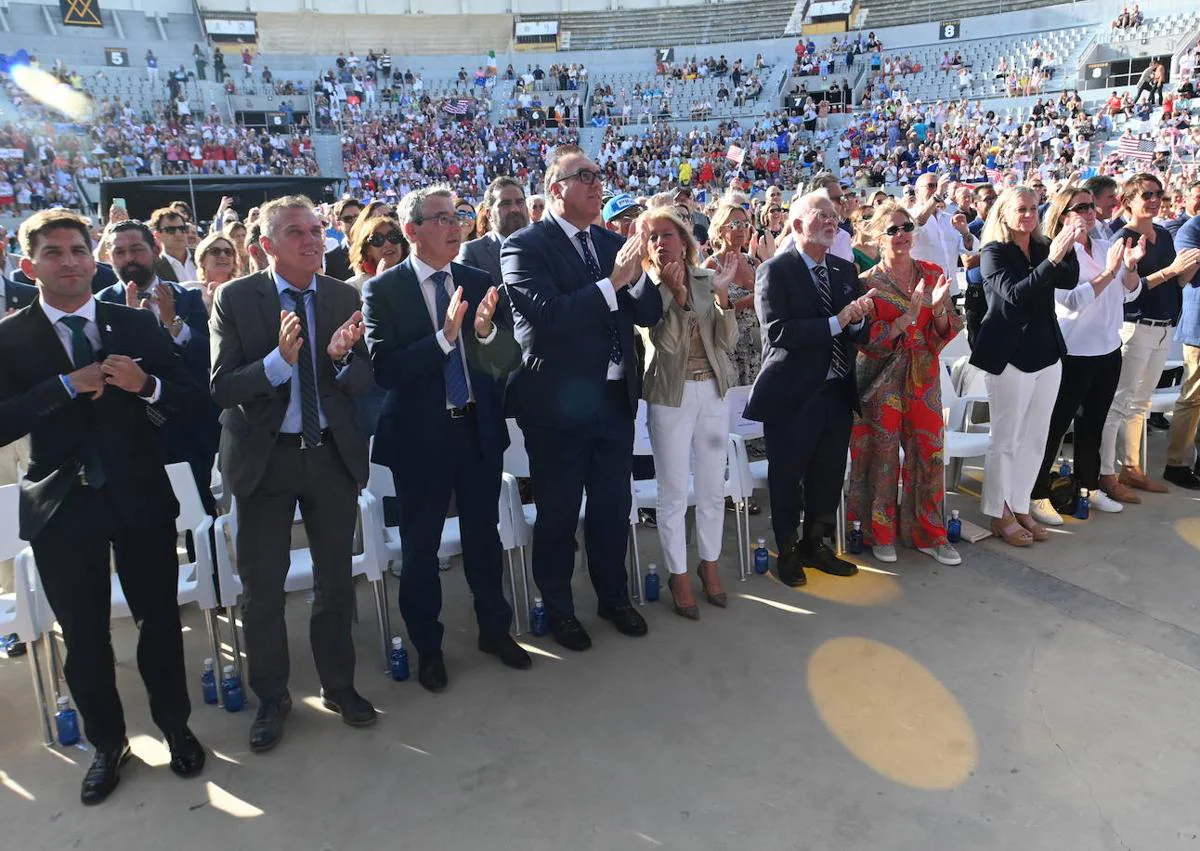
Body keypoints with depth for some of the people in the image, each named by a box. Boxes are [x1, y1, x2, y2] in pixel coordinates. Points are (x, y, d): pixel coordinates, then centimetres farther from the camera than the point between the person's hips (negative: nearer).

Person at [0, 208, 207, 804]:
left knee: (159, 619, 11)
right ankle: (107, 744, 34)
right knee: (84, 636, 12)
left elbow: (191, 397, 1)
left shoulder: (136, 324, 1)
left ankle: (175, 726, 34)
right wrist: (70, 384, -22)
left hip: (140, 496, 1)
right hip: (63, 506, 0)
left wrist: (147, 386, -19)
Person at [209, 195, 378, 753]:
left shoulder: (345, 297, 0)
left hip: (332, 454, 2)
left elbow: (364, 382, -2)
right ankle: (271, 697, 29)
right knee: (262, 586, 9)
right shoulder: (235, 299, -7)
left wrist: (342, 356, -24)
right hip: (264, 456, -2)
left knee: (336, 580, 13)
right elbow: (221, 388, -13)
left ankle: (338, 685, 33)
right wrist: (279, 359, -28)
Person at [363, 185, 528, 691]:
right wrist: (444, 335, -29)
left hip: (480, 429, 3)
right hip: (420, 436, -3)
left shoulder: (479, 283, 2)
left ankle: (495, 630, 36)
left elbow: (510, 359, -1)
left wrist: (486, 330, -22)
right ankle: (427, 647, 30)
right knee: (421, 547, 10)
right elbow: (384, 370, -18)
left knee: (483, 535, 16)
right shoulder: (383, 290, -8)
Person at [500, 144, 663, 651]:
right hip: (557, 403, -5)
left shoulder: (612, 243, 8)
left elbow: (650, 314, 4)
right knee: (558, 514, 10)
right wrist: (612, 282, -25)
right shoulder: (524, 247, -10)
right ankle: (559, 609, 30)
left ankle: (613, 596, 38)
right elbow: (547, 315, -24)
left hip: (615, 397, 6)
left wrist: (636, 274, -15)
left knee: (613, 506, 17)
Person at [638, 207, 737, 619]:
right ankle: (678, 575, 19)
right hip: (671, 395, -3)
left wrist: (721, 295, -15)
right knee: (673, 493, 4)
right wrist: (677, 295, -24)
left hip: (713, 390, 3)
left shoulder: (707, 278, 3)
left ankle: (710, 564, 30)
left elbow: (727, 341, -2)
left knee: (713, 488, 13)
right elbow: (665, 343, -16)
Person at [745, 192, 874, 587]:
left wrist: (858, 320, -13)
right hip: (792, 393, -6)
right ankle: (787, 552, 27)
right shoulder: (774, 271, -10)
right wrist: (836, 322, -22)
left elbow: (858, 331, 10)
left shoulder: (845, 270, 11)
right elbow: (777, 332, -22)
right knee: (786, 478, 8)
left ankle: (814, 544, 35)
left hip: (837, 391, 6)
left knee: (829, 476, 15)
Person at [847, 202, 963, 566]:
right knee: (883, 456, 5)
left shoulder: (932, 273, 5)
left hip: (923, 377, 3)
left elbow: (949, 330, 4)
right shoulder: (868, 284, -5)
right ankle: (880, 533, 21)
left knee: (929, 452, 6)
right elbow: (867, 341, -13)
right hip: (882, 382, -3)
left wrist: (939, 308, -16)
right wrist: (909, 315, -22)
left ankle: (928, 532, 21)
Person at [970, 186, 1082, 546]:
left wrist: (1067, 249, -22)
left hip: (1047, 352, 6)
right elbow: (1015, 293, -23)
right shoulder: (994, 252, -9)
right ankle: (998, 514, 14)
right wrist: (1051, 259, -31)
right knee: (1005, 439, 2)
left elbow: (1070, 281, -7)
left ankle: (1020, 507, 24)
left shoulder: (1042, 247, 8)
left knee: (1035, 439, 12)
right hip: (1010, 355, -6)